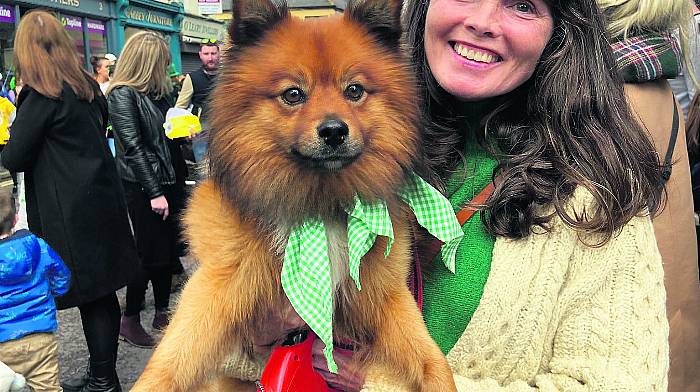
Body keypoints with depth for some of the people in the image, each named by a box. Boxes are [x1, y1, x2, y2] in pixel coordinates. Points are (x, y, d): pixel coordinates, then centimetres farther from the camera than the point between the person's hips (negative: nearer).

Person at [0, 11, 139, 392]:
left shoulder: (41, 96, -14)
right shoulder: (87, 86, 9)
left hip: (72, 212, -7)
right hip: (103, 199, 8)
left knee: (91, 295, 1)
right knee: (103, 292, 13)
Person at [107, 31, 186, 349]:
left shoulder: (159, 91, 12)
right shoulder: (122, 95, -11)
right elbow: (133, 146, -17)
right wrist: (154, 192, -20)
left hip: (169, 181, 8)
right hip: (143, 186, -7)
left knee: (168, 249, 13)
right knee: (149, 253, 0)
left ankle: (162, 312, 27)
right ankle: (130, 320, 17)